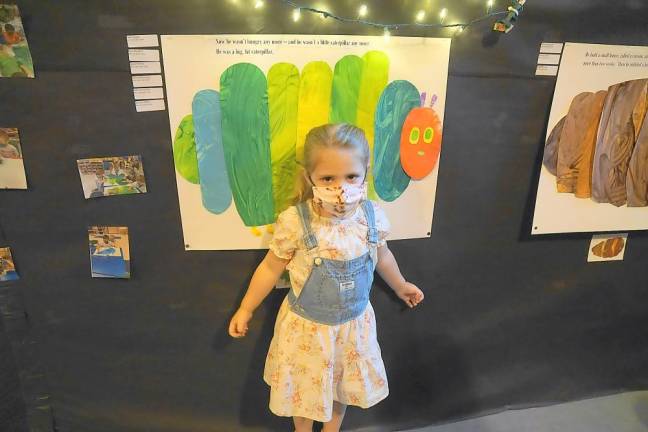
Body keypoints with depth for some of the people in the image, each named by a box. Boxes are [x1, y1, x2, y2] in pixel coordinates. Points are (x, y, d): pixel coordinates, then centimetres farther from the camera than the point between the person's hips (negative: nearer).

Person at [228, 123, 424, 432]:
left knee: (344, 383, 25)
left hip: (353, 322, 3)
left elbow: (382, 256, 6)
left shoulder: (373, 216, -16)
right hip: (307, 325, -2)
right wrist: (246, 309, -2)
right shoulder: (294, 222, -27)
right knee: (304, 384, 21)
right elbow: (271, 268, -10)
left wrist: (400, 286, 22)